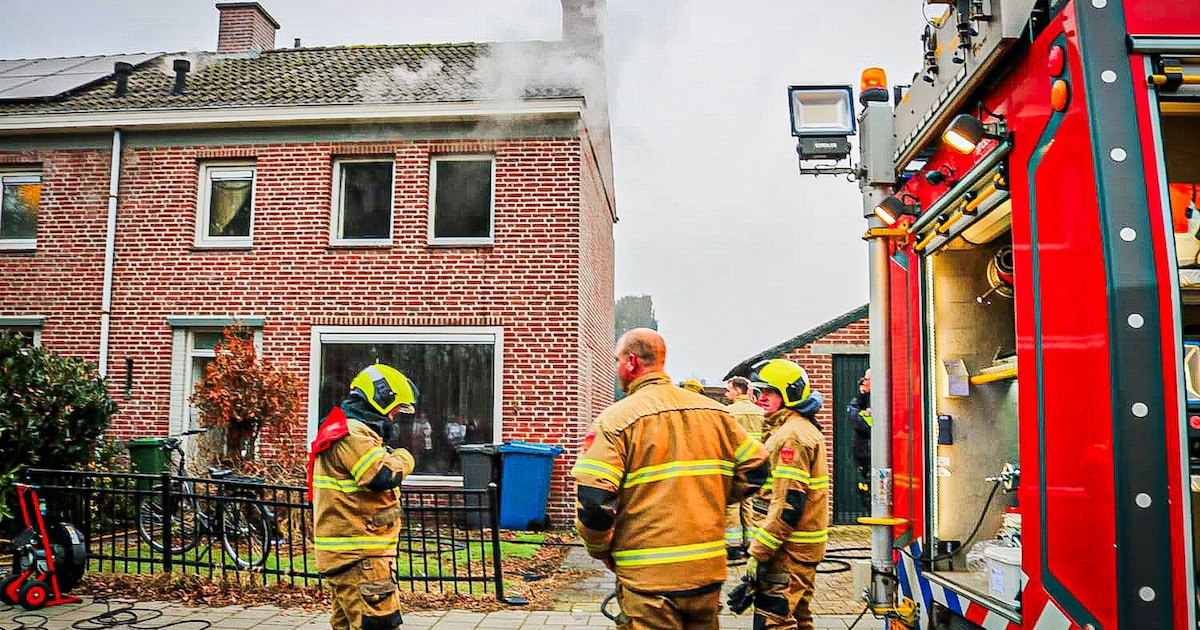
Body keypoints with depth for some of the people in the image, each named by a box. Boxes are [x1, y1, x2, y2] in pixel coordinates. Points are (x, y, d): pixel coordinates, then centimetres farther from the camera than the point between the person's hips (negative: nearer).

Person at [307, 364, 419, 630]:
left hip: (343, 554, 11)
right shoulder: (354, 434, -16)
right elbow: (383, 475, -25)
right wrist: (403, 458, -7)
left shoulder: (340, 430, 20)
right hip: (360, 556, -11)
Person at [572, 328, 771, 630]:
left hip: (648, 577, -5)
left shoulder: (615, 419, -11)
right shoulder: (715, 412, 4)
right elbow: (755, 468, 9)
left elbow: (592, 499, -17)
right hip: (709, 570, 5)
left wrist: (601, 549, 0)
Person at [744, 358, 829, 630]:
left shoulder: (791, 436, -18)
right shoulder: (807, 429, 15)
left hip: (787, 550, -11)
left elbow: (788, 504, -24)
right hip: (804, 547, 11)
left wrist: (758, 552, -21)